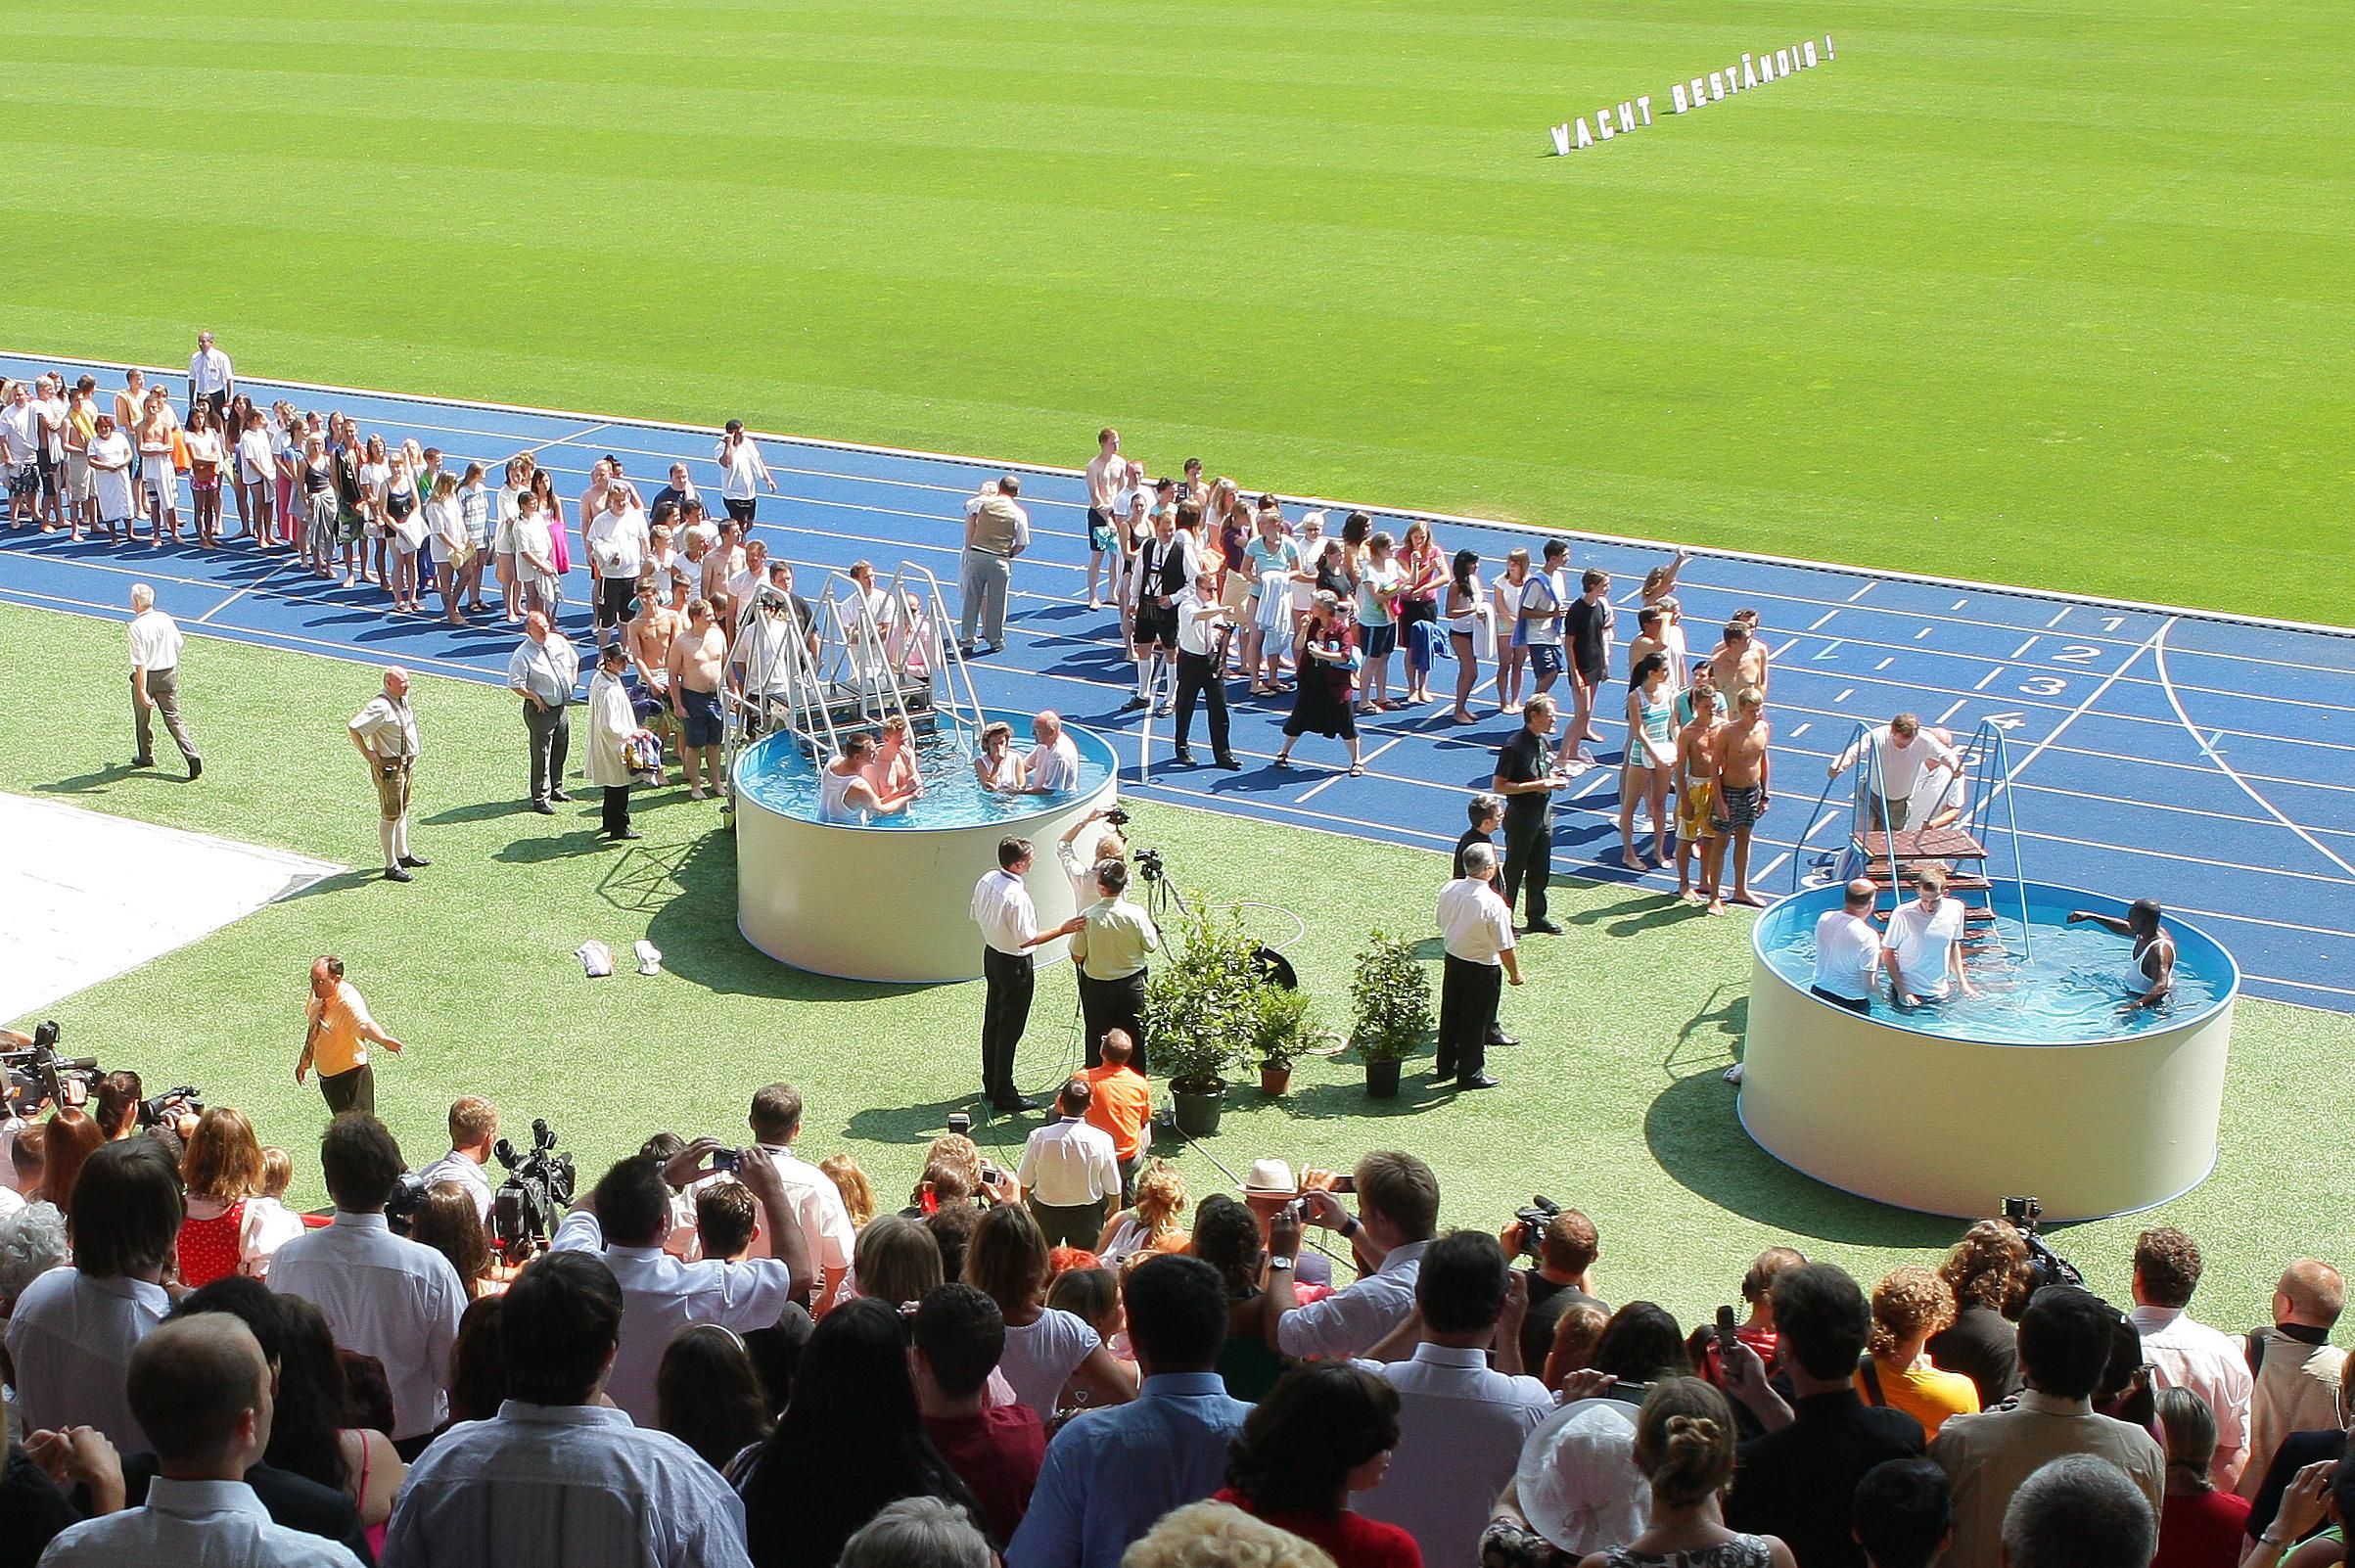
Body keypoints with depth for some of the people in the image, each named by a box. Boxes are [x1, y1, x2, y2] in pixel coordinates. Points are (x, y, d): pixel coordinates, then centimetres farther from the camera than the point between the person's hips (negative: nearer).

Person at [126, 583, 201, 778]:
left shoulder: (137, 626, -20)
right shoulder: (166, 619, -3)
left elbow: (140, 663, -23)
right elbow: (178, 645, 10)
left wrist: (142, 691, -24)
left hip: (147, 676, -5)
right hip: (170, 673, 5)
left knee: (142, 719, 18)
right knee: (173, 719, 7)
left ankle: (146, 757, 33)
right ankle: (192, 756, -10)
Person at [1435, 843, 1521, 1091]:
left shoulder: (1449, 890, -10)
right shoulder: (1493, 903, -28)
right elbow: (1505, 947, -21)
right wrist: (1515, 973, -5)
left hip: (1452, 960, 6)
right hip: (1482, 968, -6)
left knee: (1450, 1015, 21)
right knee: (1475, 1022, 10)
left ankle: (1446, 1066, 36)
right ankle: (1470, 1075, 23)